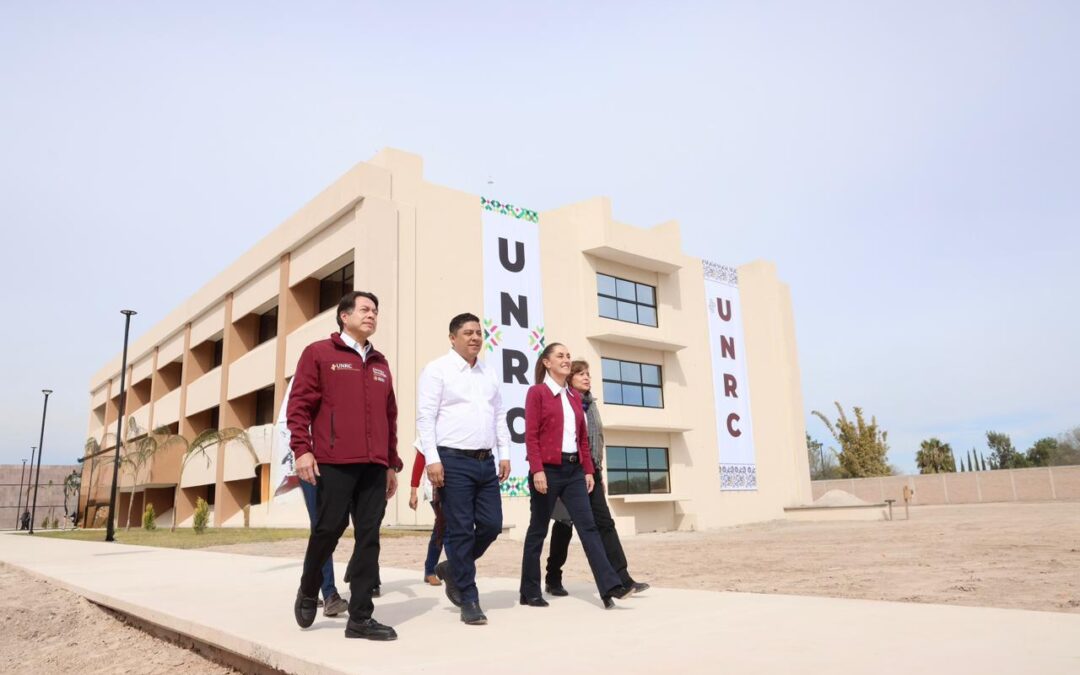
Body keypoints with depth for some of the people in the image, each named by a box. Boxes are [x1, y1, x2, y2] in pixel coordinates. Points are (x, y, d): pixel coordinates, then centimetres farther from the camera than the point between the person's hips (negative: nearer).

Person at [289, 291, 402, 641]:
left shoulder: (380, 364, 20)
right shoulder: (319, 353, 5)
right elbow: (299, 404, -1)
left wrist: (392, 463, 18)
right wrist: (301, 448, -11)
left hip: (374, 466, 5)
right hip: (334, 463, -5)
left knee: (368, 538, 2)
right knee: (328, 528, -1)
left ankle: (360, 617, 9)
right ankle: (308, 592, 27)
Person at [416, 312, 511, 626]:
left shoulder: (489, 374, 16)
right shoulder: (437, 370, -4)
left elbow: (500, 415, 19)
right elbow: (425, 417, -9)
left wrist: (504, 454, 11)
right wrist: (432, 459, -16)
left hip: (485, 461, 7)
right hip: (454, 461, -6)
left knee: (491, 525, 6)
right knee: (461, 531, -1)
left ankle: (452, 569, 30)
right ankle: (469, 600, 10)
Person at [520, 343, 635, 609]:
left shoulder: (574, 396, 15)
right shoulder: (537, 392, -3)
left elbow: (583, 437, 16)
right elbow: (531, 436, -10)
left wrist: (588, 470, 10)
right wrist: (537, 470, -18)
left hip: (574, 470, 6)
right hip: (548, 470, -5)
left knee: (588, 526, -3)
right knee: (538, 530, 5)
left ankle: (610, 586, -8)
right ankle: (530, 592, 16)